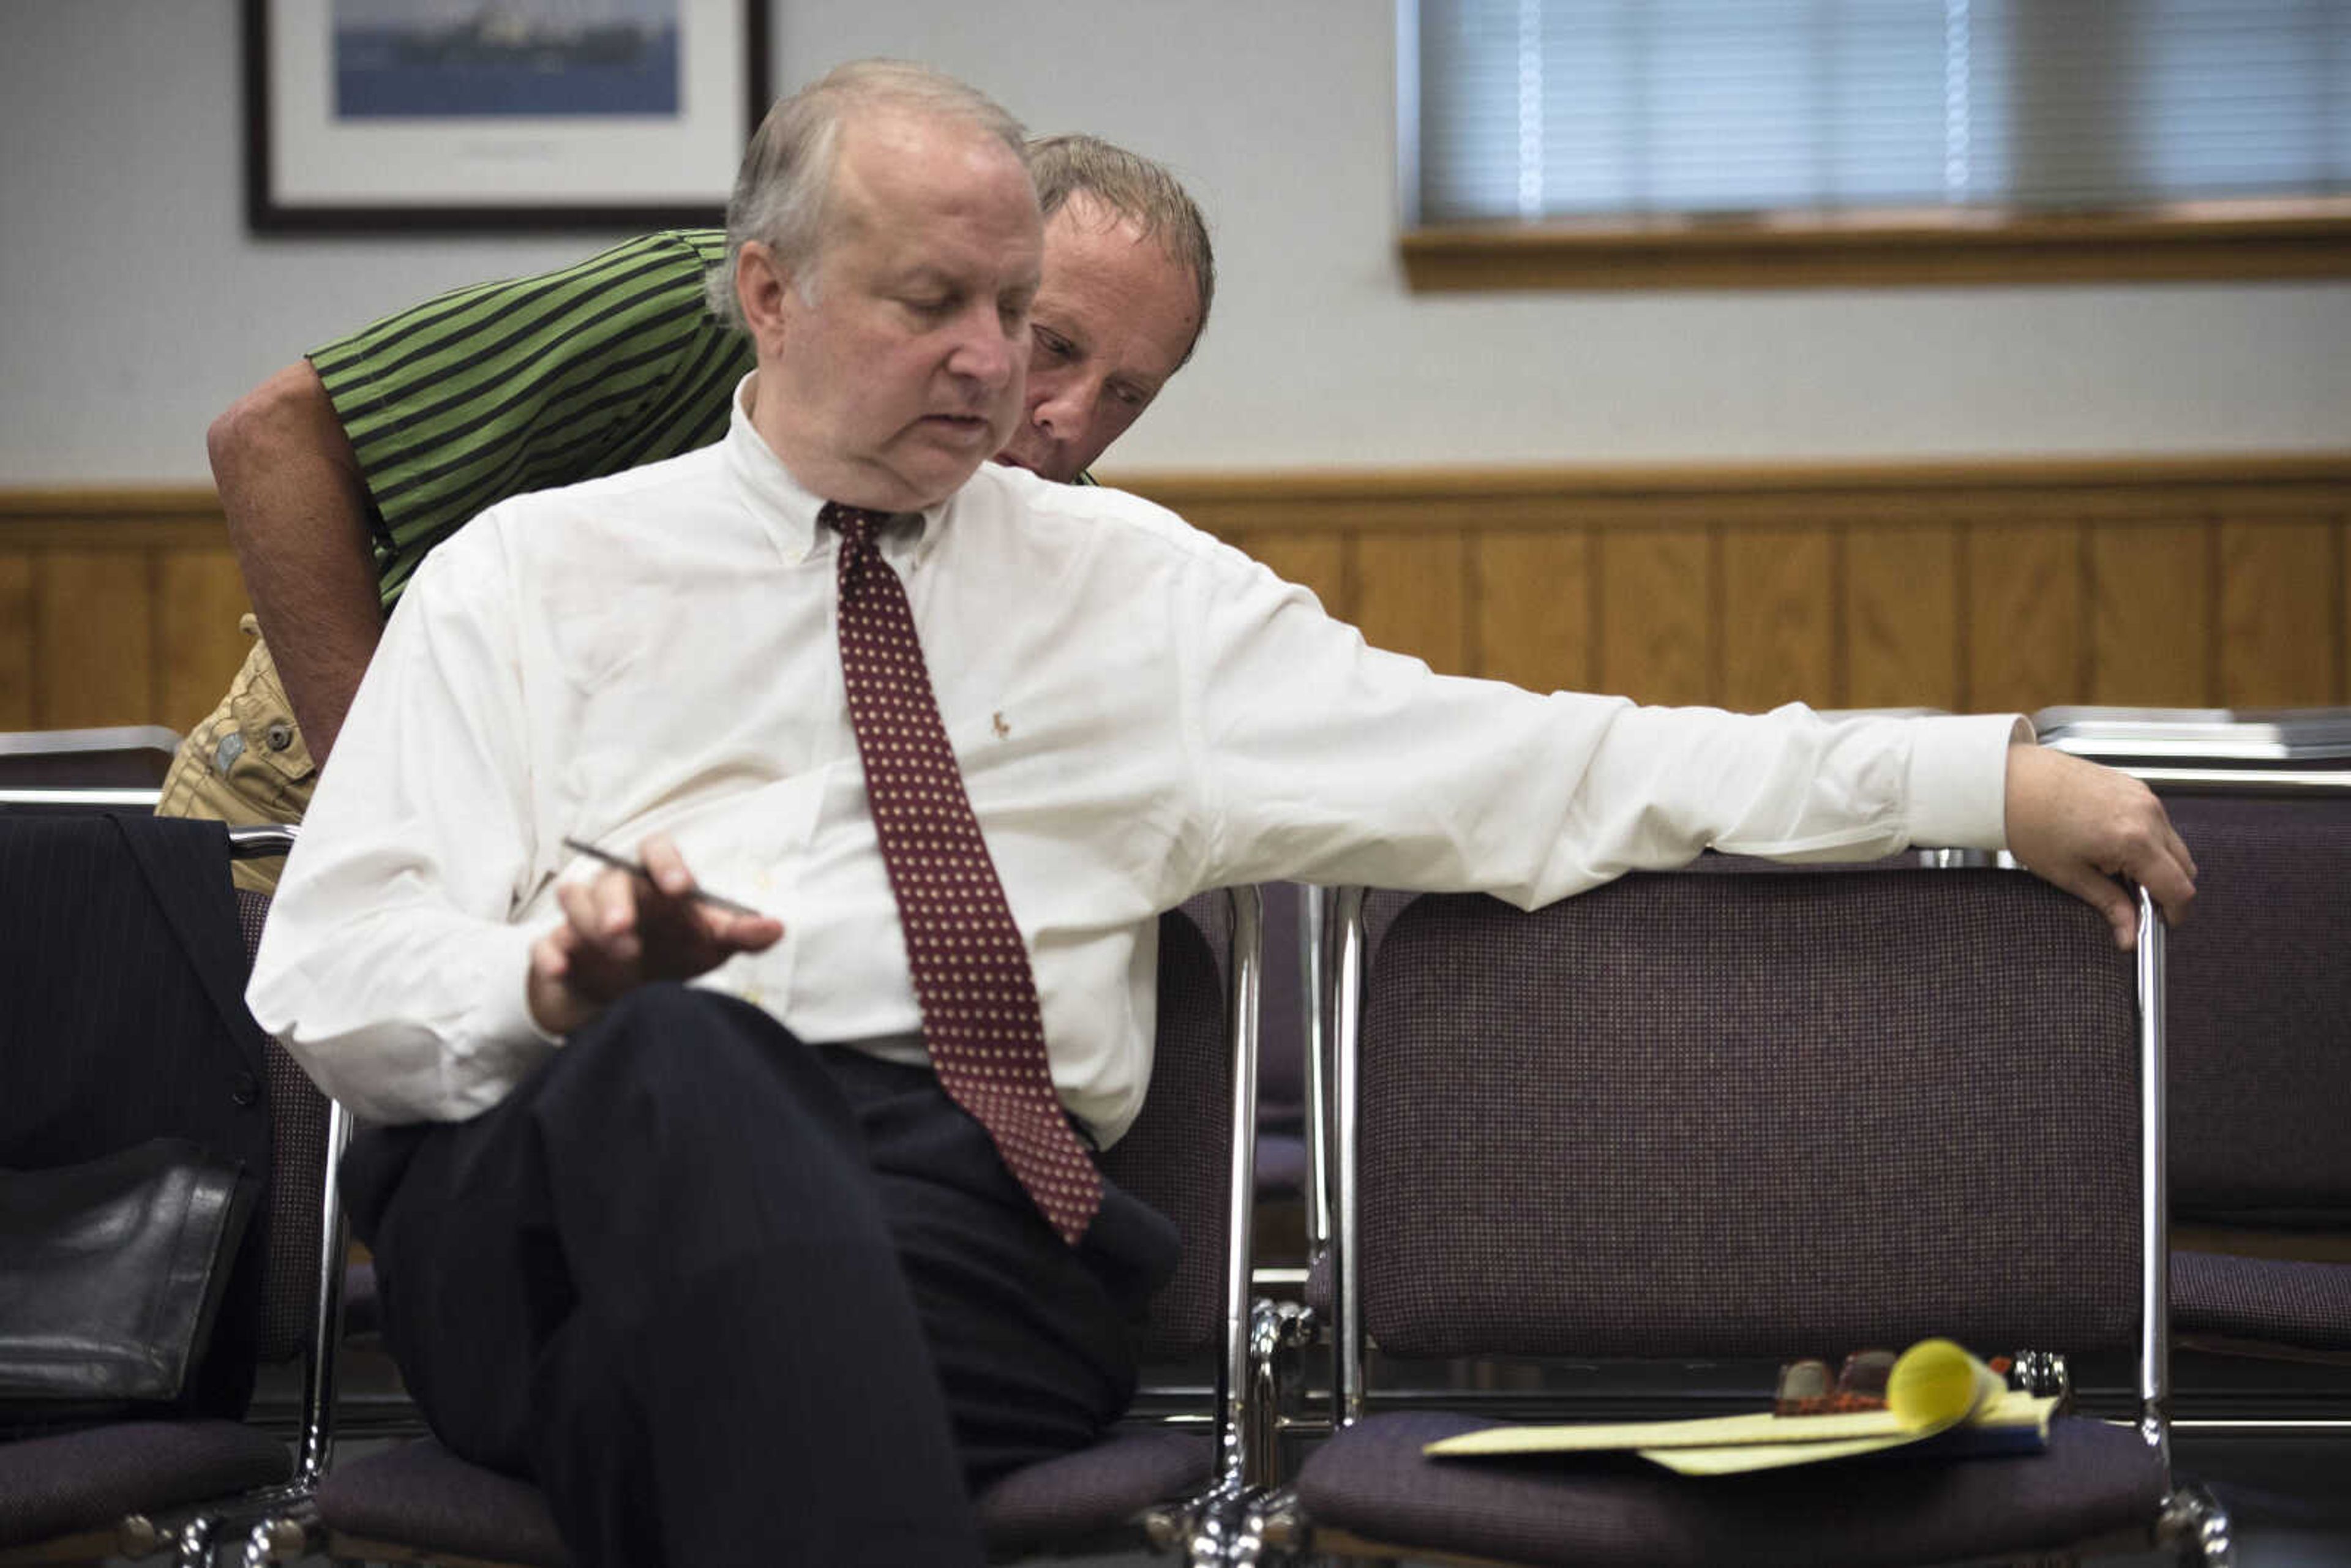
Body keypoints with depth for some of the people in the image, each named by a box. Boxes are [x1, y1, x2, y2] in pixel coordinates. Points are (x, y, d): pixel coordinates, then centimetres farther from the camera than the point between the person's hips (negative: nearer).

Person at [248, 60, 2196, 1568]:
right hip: (556, 1172, 0)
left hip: (972, 1206, 0)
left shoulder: (1125, 584, 22)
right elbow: (333, 974, 10)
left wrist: (1984, 777, 8)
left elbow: (1521, 771, 16)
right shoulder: (535, 573, 18)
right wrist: (561, 982, -14)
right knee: (680, 1061, -39)